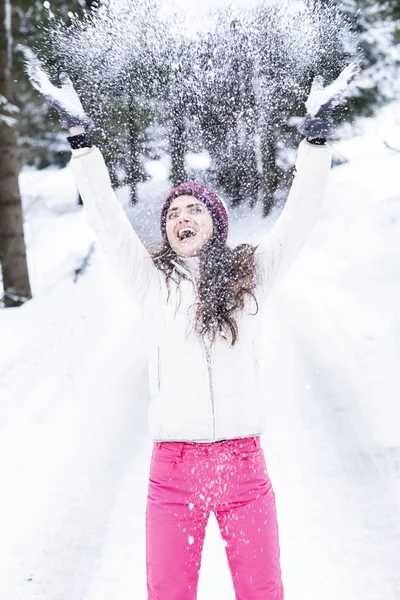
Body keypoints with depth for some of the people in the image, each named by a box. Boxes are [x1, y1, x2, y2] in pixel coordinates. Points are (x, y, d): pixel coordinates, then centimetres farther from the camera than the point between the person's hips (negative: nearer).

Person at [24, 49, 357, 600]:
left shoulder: (252, 276, 9)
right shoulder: (153, 282, 8)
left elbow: (301, 212, 3)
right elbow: (105, 216, 2)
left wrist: (317, 130, -3)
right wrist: (79, 133, -3)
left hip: (244, 466, 0)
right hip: (173, 467, 0)